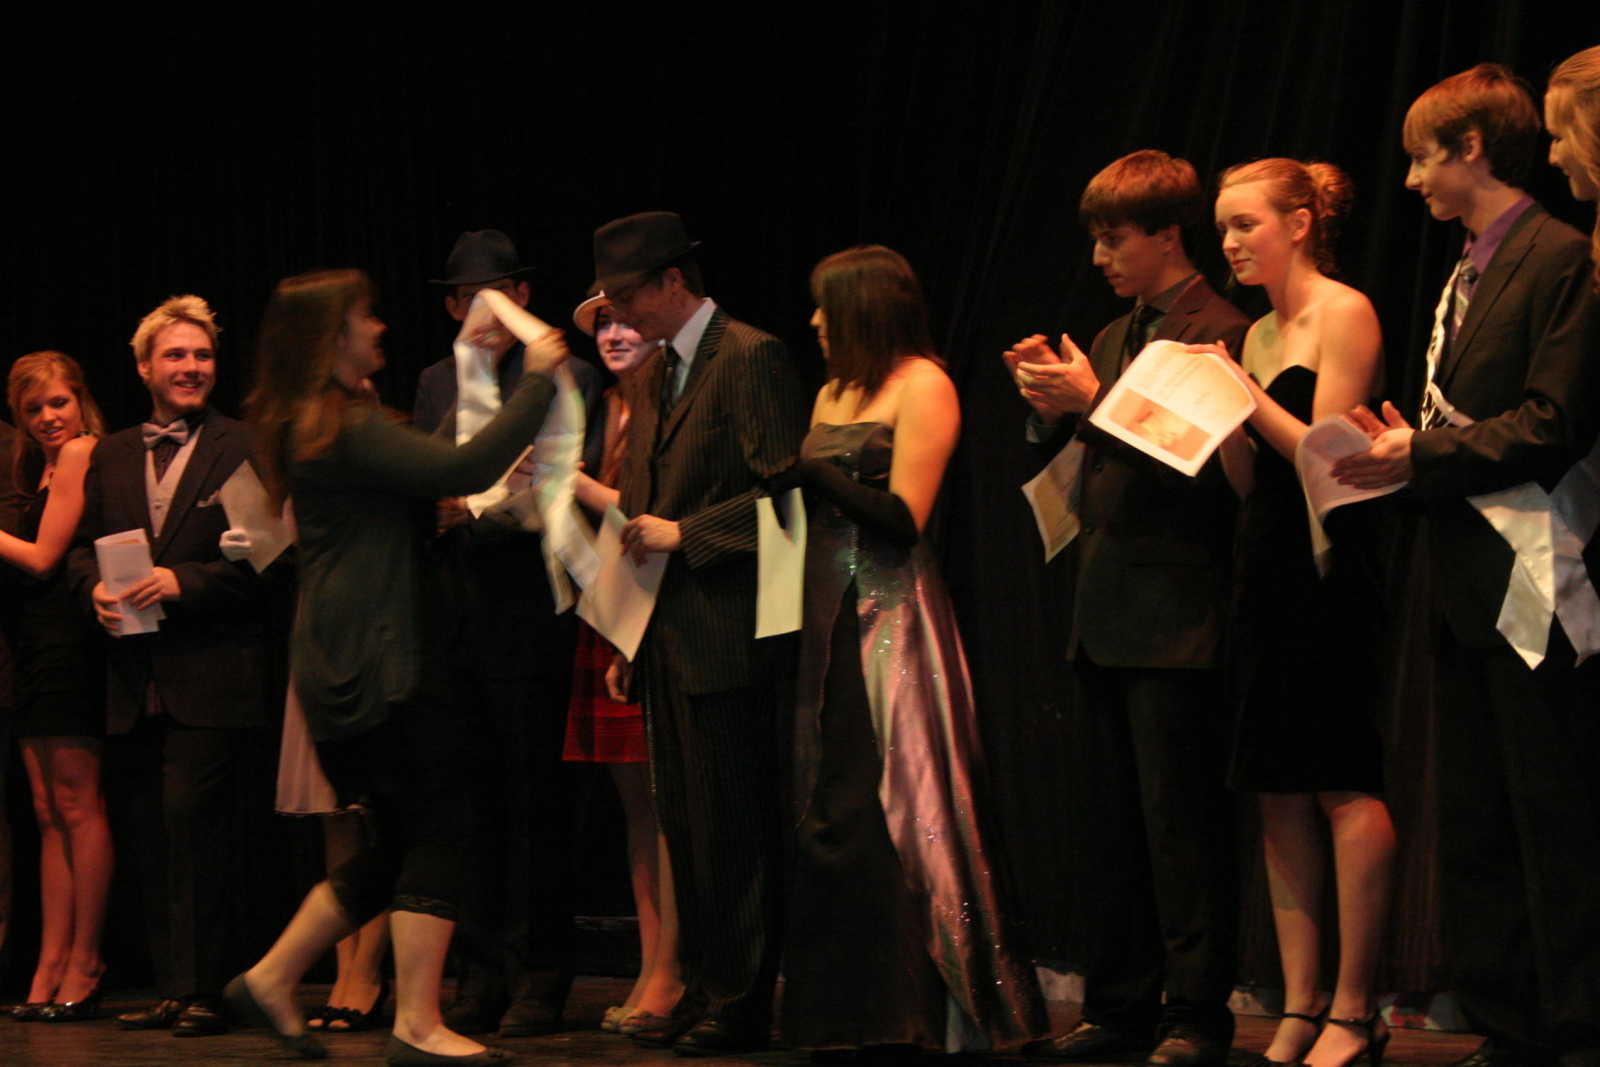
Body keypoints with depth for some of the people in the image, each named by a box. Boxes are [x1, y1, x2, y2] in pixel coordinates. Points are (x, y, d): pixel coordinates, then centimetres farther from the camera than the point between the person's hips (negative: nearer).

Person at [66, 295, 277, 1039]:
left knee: (193, 821, -11)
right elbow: (81, 546, 19)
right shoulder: (110, 457, 17)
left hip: (211, 678, -6)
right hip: (134, 683, 6)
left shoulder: (246, 450, 0)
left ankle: (201, 991, -6)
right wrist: (95, 589, -3)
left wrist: (186, 582, -17)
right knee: (151, 837, 7)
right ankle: (172, 990, 13)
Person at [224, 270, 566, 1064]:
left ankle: (272, 980, 18)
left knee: (395, 847, 14)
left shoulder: (311, 425, 16)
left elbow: (424, 469, 27)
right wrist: (538, 377, -15)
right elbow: (464, 469, -24)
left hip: (345, 663, 10)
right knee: (438, 828, -7)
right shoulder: (345, 427, -15)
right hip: (374, 662, -10)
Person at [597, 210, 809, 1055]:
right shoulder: (655, 374, 19)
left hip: (725, 636, -9)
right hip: (666, 639, 9)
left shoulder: (751, 359, -8)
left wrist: (684, 532, -15)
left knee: (732, 825, -5)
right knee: (684, 827, 11)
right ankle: (704, 987, 18)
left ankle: (742, 1002, 0)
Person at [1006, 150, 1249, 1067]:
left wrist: (1092, 401, -17)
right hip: (1104, 613, 9)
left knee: (1181, 819, -6)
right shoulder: (1114, 338, 18)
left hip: (1174, 619, -9)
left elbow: (1201, 466, -18)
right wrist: (1052, 410, 2)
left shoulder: (1219, 331, -8)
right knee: (1112, 820, 11)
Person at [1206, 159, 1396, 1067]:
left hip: (1327, 568, -9)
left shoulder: (1345, 313, -6)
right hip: (1267, 565, 9)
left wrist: (1244, 397, -15)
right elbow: (1248, 475, 13)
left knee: (1343, 786, -6)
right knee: (1279, 793, 6)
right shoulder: (1260, 333, 18)